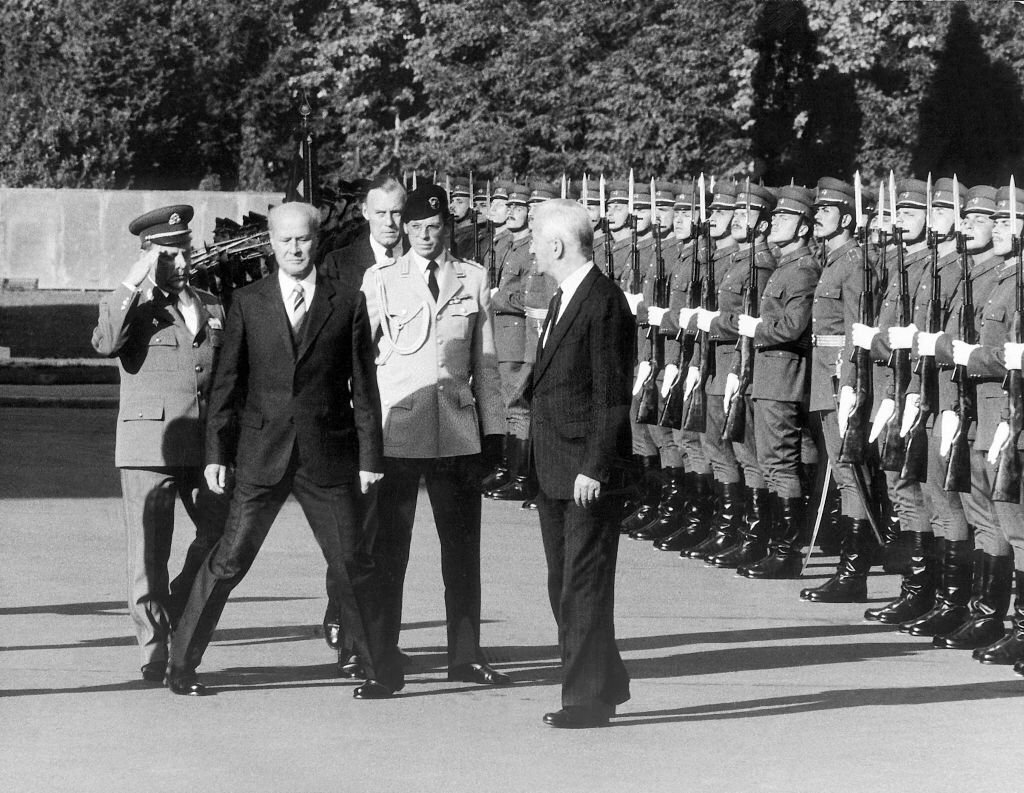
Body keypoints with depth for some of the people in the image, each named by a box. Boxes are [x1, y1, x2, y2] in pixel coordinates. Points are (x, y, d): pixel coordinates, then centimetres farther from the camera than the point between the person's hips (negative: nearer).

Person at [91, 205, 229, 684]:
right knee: (149, 554, -2)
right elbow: (105, 343, -17)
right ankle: (155, 656, 5)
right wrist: (132, 284, -20)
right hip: (148, 446, -4)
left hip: (205, 446, 4)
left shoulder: (212, 308, 16)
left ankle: (178, 618, 18)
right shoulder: (133, 307, 4)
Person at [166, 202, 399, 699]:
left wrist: (369, 456, 1)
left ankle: (380, 670, 15)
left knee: (350, 565, 2)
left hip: (327, 455, 0)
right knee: (228, 561, -2)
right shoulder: (248, 304, 5)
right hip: (262, 453, 0)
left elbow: (363, 386, 5)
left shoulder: (347, 305, 4)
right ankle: (181, 665, 7)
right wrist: (216, 452, 1)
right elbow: (227, 383, 6)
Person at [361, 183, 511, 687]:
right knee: (388, 546, 0)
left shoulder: (473, 280, 9)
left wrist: (494, 427, 7)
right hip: (395, 430, -2)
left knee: (462, 545, 5)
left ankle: (465, 655, 12)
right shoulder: (380, 280, 4)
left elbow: (485, 360, 11)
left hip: (457, 431, 2)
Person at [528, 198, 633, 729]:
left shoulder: (604, 303, -13)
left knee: (584, 587, -5)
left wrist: (593, 469, -20)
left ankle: (589, 698, 0)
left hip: (586, 473, -10)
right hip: (554, 474, 10)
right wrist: (540, 469, 15)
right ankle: (603, 685, 23)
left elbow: (612, 396, -16)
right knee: (564, 587, 13)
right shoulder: (562, 301, 17)